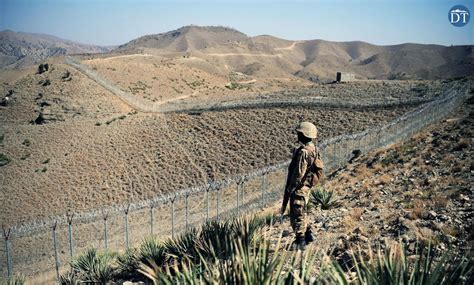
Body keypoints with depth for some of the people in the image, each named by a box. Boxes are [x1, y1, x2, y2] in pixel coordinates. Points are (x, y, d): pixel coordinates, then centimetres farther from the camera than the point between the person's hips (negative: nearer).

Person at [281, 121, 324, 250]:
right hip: (306, 186, 10)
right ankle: (308, 234, 28)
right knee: (300, 213, 22)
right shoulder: (314, 149, 7)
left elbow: (299, 173, -24)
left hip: (299, 188, -10)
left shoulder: (303, 152, -23)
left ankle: (300, 242, 11)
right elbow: (319, 168, 14)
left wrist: (290, 188, -15)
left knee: (297, 215, 1)